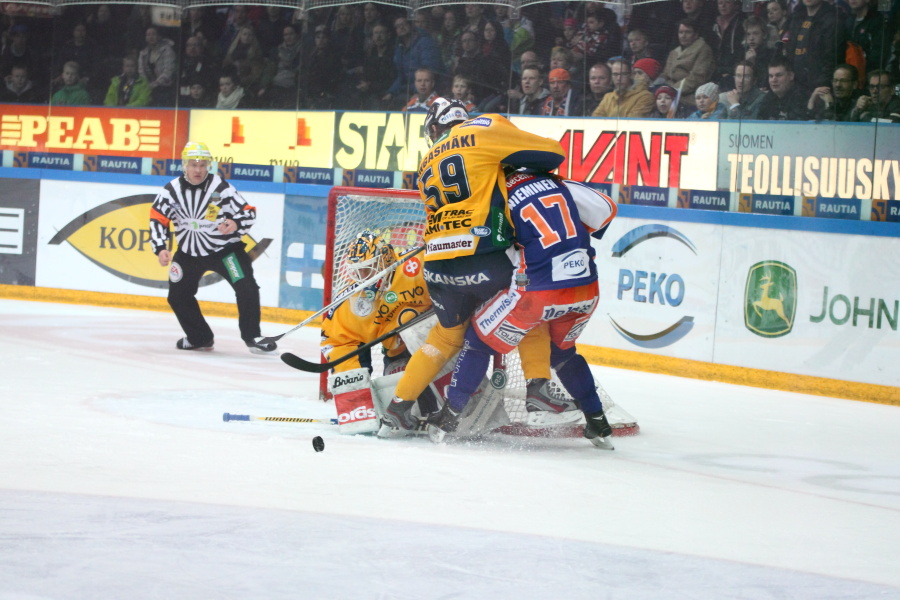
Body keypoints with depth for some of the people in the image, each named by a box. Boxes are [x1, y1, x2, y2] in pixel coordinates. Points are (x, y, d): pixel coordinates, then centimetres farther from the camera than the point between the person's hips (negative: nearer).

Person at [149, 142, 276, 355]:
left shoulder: (221, 188, -18)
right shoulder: (172, 190, -8)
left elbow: (248, 213, -15)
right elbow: (158, 219, 0)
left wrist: (235, 224, -35)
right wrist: (160, 248, -11)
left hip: (224, 248, -4)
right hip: (189, 252, 4)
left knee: (246, 288, -19)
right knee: (178, 295, 7)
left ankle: (252, 336, -6)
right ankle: (199, 338, 26)